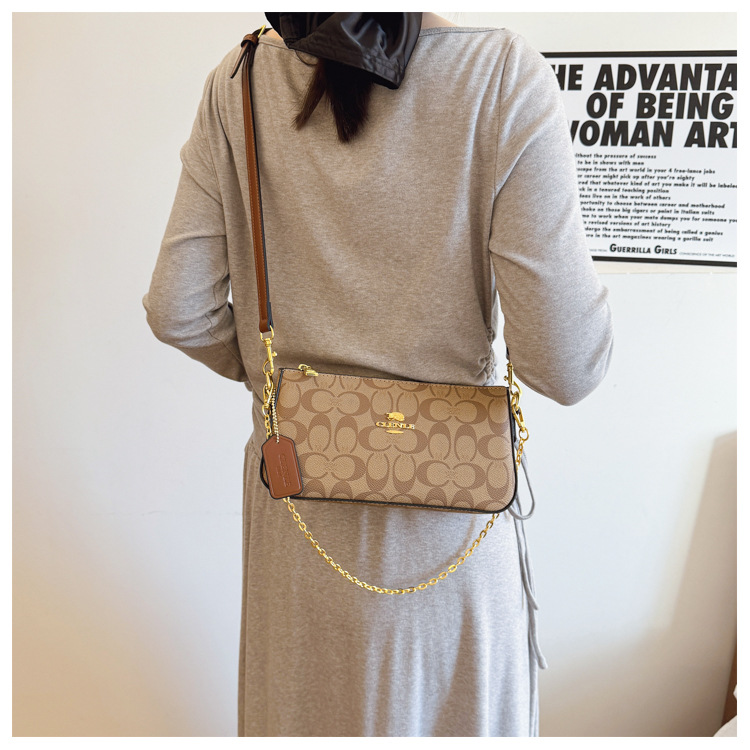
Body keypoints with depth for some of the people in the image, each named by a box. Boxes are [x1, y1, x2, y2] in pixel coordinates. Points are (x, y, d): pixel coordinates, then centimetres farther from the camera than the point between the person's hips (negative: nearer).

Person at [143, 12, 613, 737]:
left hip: (293, 487, 3)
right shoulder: (506, 75, -15)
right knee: (448, 713, 26)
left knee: (301, 714, 28)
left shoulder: (238, 84, -6)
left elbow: (177, 312, -4)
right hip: (444, 523, -2)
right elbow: (565, 366, -20)